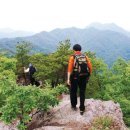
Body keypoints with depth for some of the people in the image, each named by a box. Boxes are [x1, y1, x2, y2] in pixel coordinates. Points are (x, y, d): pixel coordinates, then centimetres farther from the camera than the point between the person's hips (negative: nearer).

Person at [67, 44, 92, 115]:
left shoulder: (72, 57, -6)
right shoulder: (85, 57, 2)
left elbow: (70, 68, -14)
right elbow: (90, 67, -1)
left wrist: (68, 79, -12)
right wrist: (88, 75, 12)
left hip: (75, 78, -2)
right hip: (83, 78, 2)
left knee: (73, 91, 18)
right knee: (82, 93, 10)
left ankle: (74, 105, 31)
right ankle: (82, 109, 11)